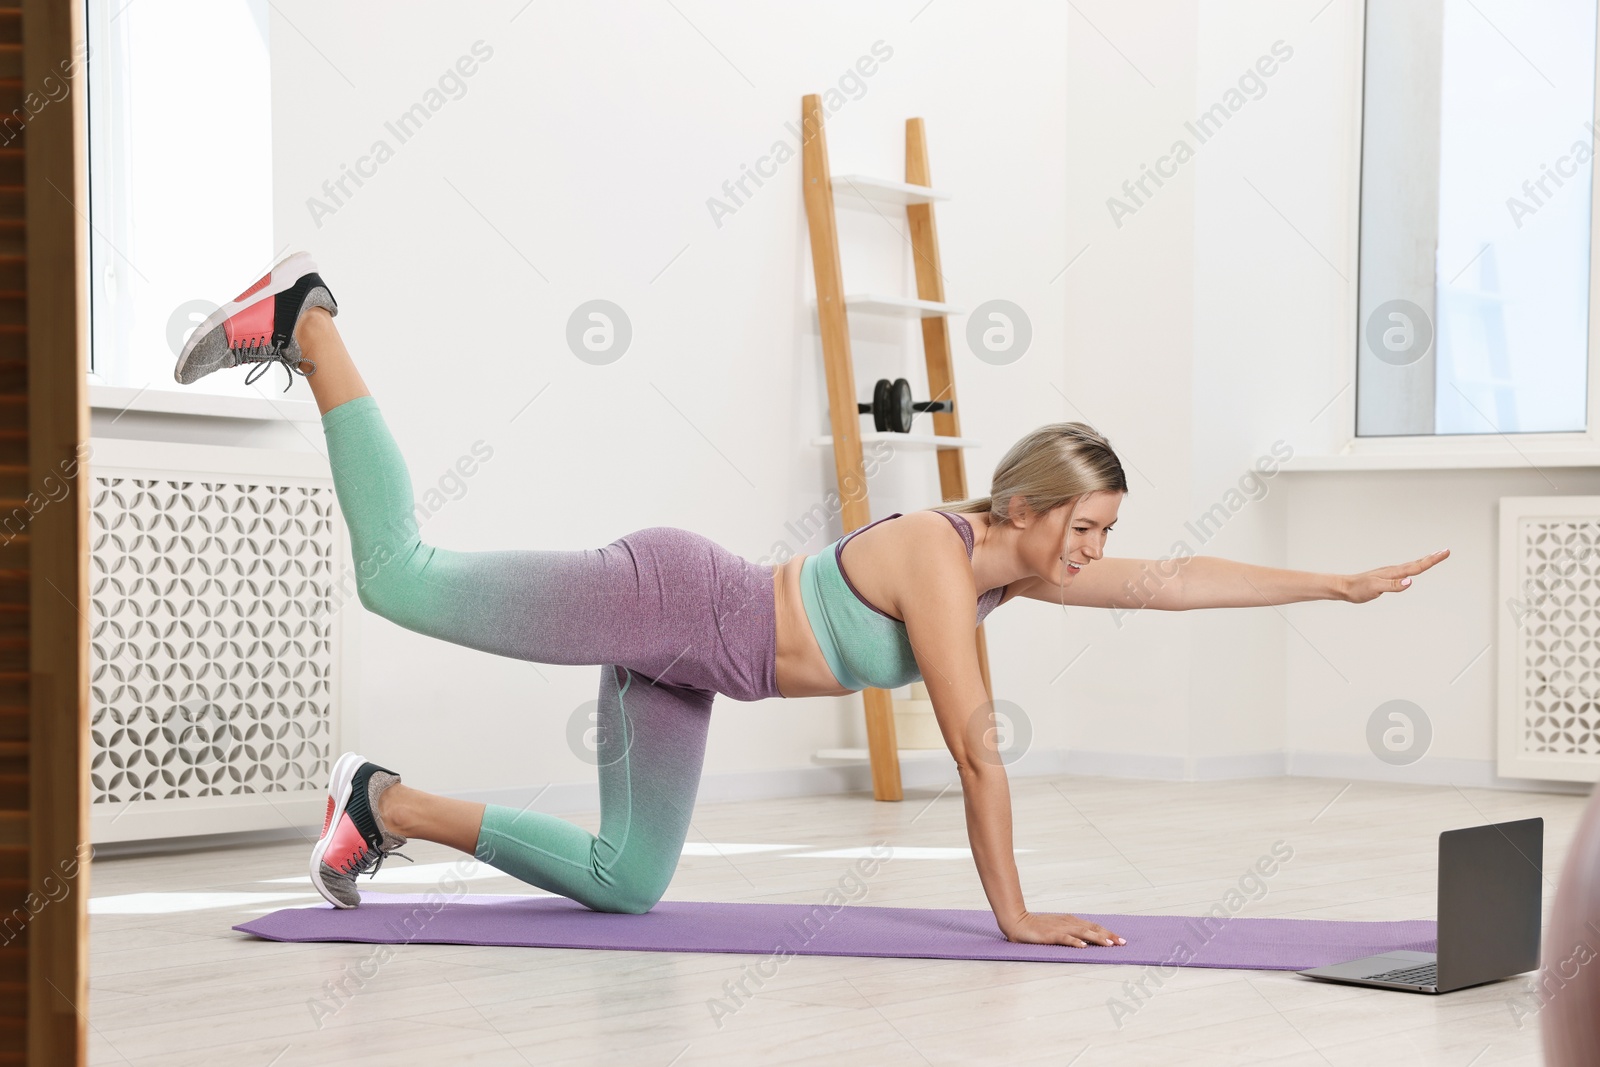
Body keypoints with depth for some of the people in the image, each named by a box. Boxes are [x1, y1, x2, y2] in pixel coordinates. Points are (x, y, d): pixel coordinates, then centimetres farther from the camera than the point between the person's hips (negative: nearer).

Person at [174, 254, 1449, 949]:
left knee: (626, 884, 12)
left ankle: (388, 807, 20)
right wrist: (1014, 913, -20)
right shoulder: (938, 558, -24)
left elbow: (1178, 580, 6)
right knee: (402, 577, -2)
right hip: (663, 598, -9)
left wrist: (1341, 582, 3)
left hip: (679, 650, 9)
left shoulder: (1013, 564, 1)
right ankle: (306, 326, 11)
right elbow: (976, 750, -25)